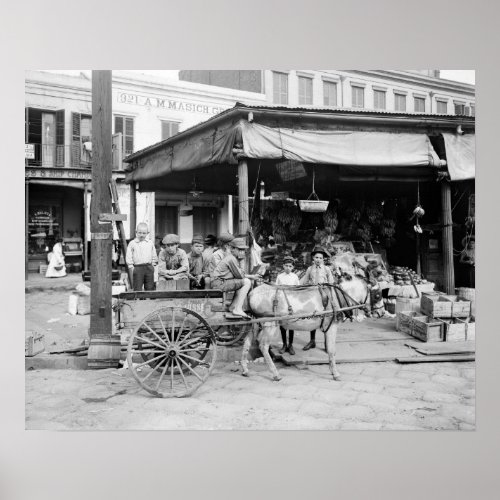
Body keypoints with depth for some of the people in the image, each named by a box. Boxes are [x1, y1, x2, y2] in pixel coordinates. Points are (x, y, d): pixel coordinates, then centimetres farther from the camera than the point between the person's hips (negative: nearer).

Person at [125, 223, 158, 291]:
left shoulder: (150, 243, 11)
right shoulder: (132, 243, 2)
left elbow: (154, 255, 17)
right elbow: (129, 257, 1)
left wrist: (153, 264, 10)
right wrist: (131, 266, -5)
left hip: (149, 267, 3)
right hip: (137, 267, -3)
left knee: (150, 287, 7)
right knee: (137, 288, 0)